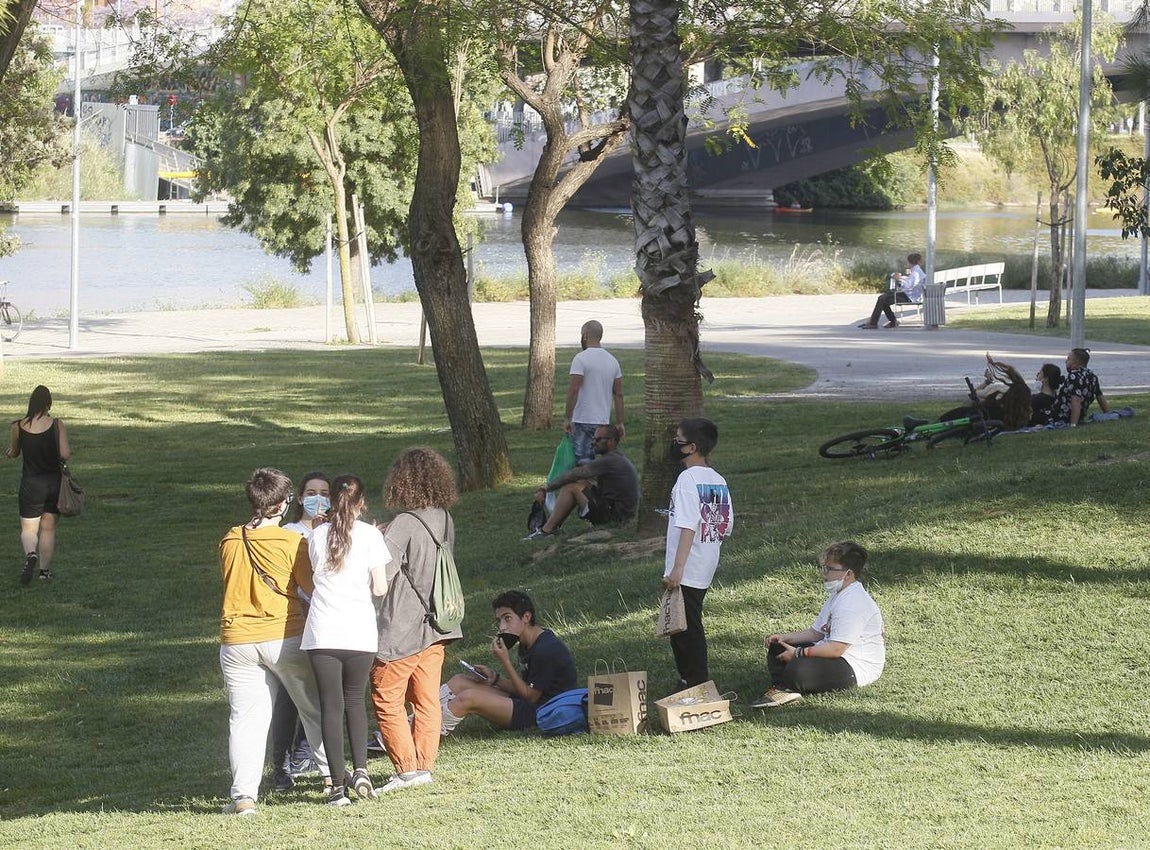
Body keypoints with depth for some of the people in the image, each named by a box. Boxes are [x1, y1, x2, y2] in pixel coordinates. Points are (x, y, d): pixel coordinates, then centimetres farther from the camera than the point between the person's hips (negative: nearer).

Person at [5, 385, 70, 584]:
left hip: (31, 484, -1)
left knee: (28, 529, 6)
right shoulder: (57, 425, -10)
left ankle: (30, 554, -25)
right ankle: (45, 570, 20)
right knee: (48, 528, 16)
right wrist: (68, 454, 8)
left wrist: (7, 450, 29)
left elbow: (13, 453, 6)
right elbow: (65, 454, -15)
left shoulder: (18, 426, -7)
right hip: (54, 482, 1)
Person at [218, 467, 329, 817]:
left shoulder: (229, 542, 3)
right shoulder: (292, 542, -9)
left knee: (246, 718, 1)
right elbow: (312, 588, -4)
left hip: (237, 642, 2)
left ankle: (244, 796, -7)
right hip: (285, 638, -2)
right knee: (316, 709, 14)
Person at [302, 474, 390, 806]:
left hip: (322, 633, 0)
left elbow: (310, 582, 11)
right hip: (359, 633, 0)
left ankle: (338, 784, -1)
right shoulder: (370, 535, -1)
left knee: (331, 705, 4)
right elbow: (380, 588, -1)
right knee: (354, 700, 17)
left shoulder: (317, 536, 6)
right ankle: (360, 769, 2)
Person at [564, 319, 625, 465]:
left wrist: (567, 418, -13)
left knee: (582, 461, -9)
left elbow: (573, 390, -16)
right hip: (604, 421, 7)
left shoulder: (581, 358, -10)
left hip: (583, 421, -7)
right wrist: (619, 422, 16)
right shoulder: (612, 360, 11)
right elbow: (618, 394, 12)